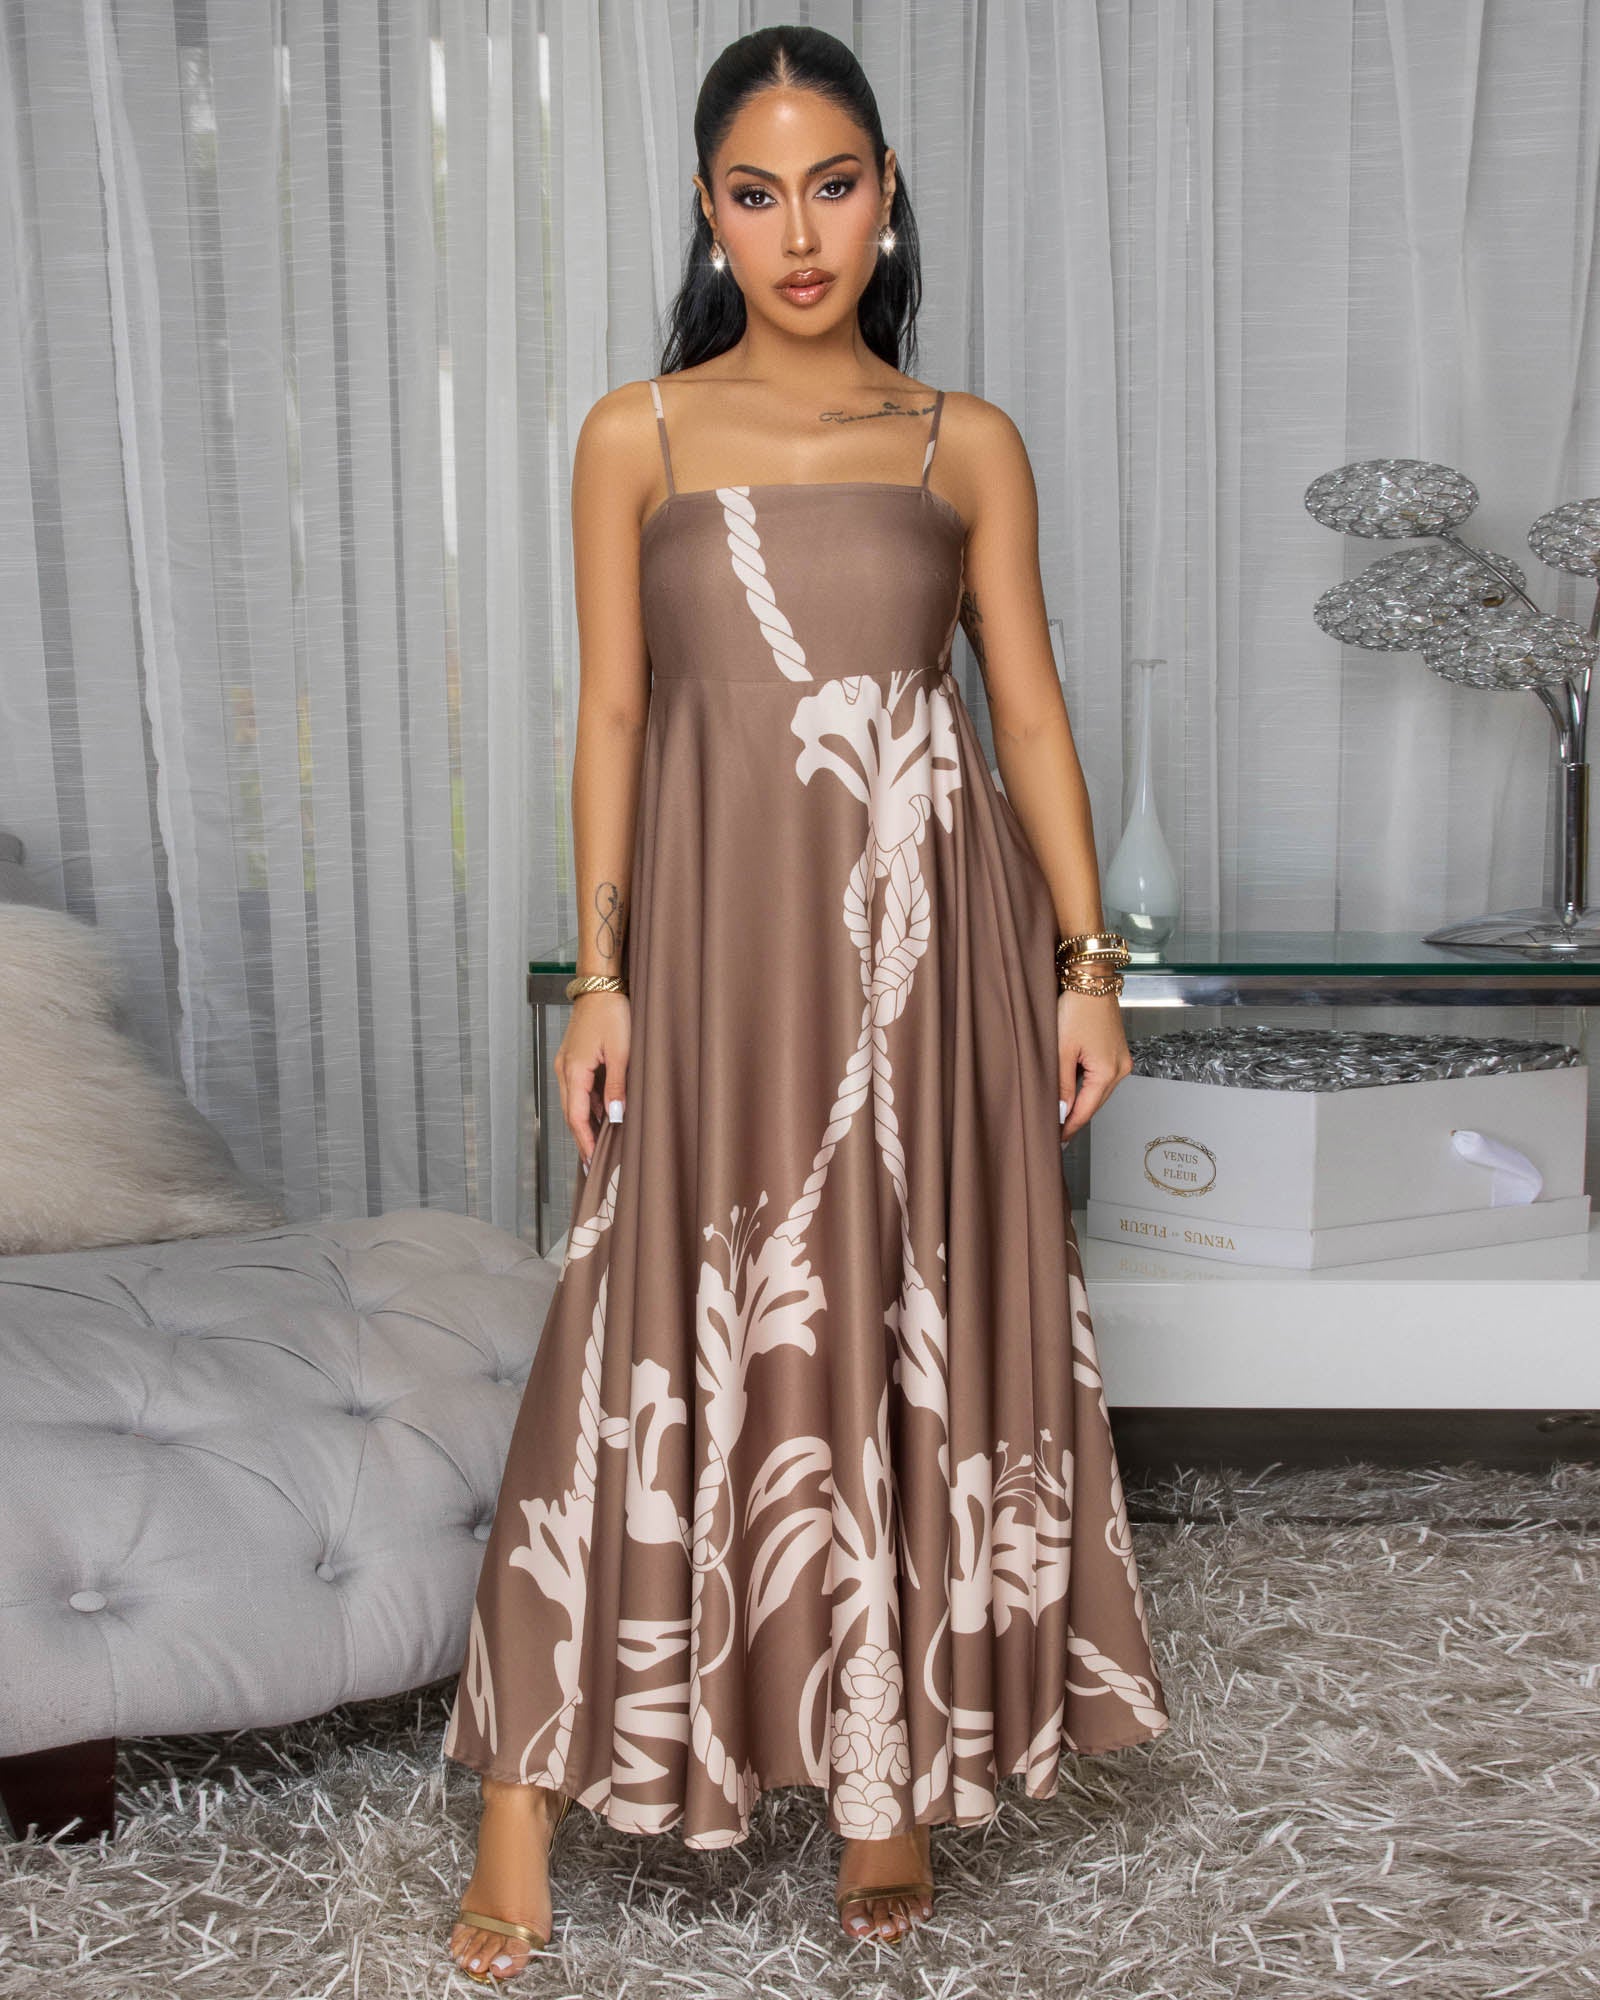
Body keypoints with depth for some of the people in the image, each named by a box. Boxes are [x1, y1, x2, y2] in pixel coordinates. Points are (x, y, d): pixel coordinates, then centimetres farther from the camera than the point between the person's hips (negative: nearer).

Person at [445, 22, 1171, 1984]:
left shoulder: (969, 446, 5)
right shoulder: (636, 439, 4)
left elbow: (1031, 712, 6)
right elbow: (611, 715, 3)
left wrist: (1086, 965, 1)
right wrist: (600, 977, -3)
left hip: (929, 938, 1)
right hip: (723, 933, -1)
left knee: (925, 1331, 6)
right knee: (671, 1340, -1)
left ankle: (893, 1760, 22)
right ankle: (527, 1797, 9)